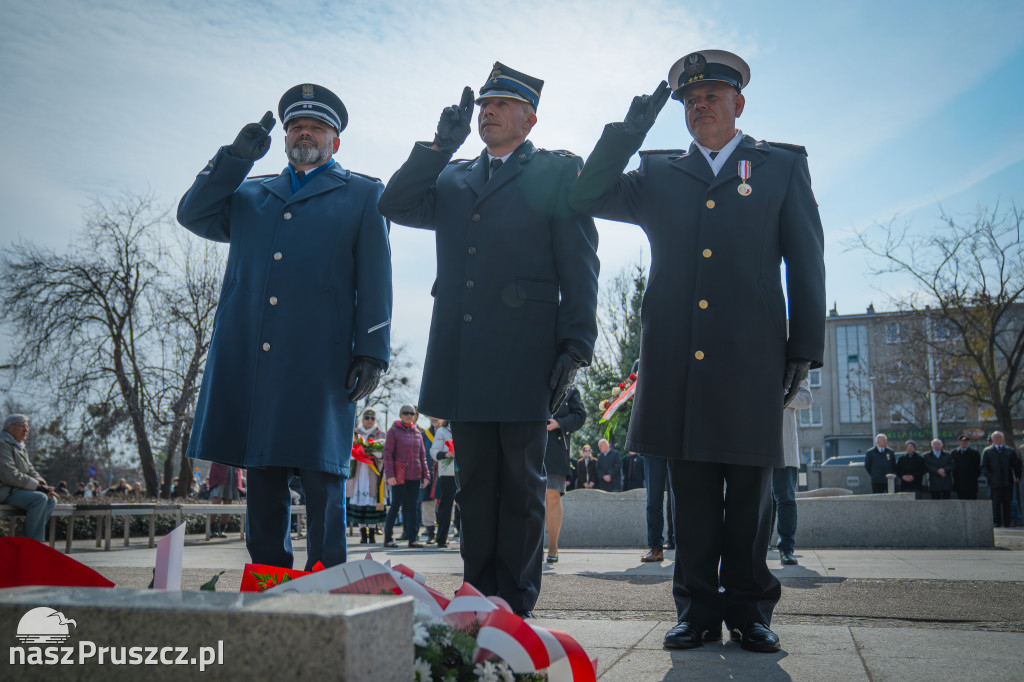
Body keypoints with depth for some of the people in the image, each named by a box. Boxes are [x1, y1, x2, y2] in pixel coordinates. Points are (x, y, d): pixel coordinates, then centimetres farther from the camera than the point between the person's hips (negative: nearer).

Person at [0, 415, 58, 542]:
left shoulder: (20, 447, 20)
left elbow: (31, 471, 19)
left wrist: (43, 485, -3)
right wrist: (39, 487, -21)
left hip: (16, 489, 10)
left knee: (52, 500, -4)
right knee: (40, 498, -28)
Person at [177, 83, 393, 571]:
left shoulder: (363, 196, 13)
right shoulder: (249, 196, 25)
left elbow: (375, 283, 4)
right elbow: (192, 215, 13)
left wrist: (372, 353, -5)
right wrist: (237, 156, 6)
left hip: (319, 361, -4)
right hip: (249, 361, 4)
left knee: (321, 474, -5)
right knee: (261, 480, 6)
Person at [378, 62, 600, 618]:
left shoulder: (558, 172, 7)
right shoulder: (452, 177, 21)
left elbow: (580, 268, 0)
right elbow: (394, 206, 6)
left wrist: (575, 346, -9)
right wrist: (441, 143, 1)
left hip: (523, 358, -4)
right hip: (461, 359, 5)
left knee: (520, 486, 3)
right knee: (475, 485, 10)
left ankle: (516, 609, 13)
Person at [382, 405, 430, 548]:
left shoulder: (417, 433, 14)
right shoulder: (393, 431, -1)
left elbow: (422, 455, 16)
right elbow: (387, 454, -5)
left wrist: (425, 475, 10)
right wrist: (389, 475, -14)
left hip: (415, 476, 5)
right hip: (399, 476, -4)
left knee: (412, 507, 4)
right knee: (396, 505, -2)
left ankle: (412, 540, 6)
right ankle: (387, 539, 8)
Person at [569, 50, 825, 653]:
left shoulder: (783, 167, 13)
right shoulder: (659, 175, 18)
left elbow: (807, 263, 8)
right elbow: (587, 198, 8)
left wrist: (805, 348, 0)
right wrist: (631, 129, 3)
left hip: (751, 356, -1)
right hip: (677, 360, 2)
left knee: (750, 489, 4)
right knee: (691, 489, 5)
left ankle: (749, 608, 18)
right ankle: (698, 608, 15)